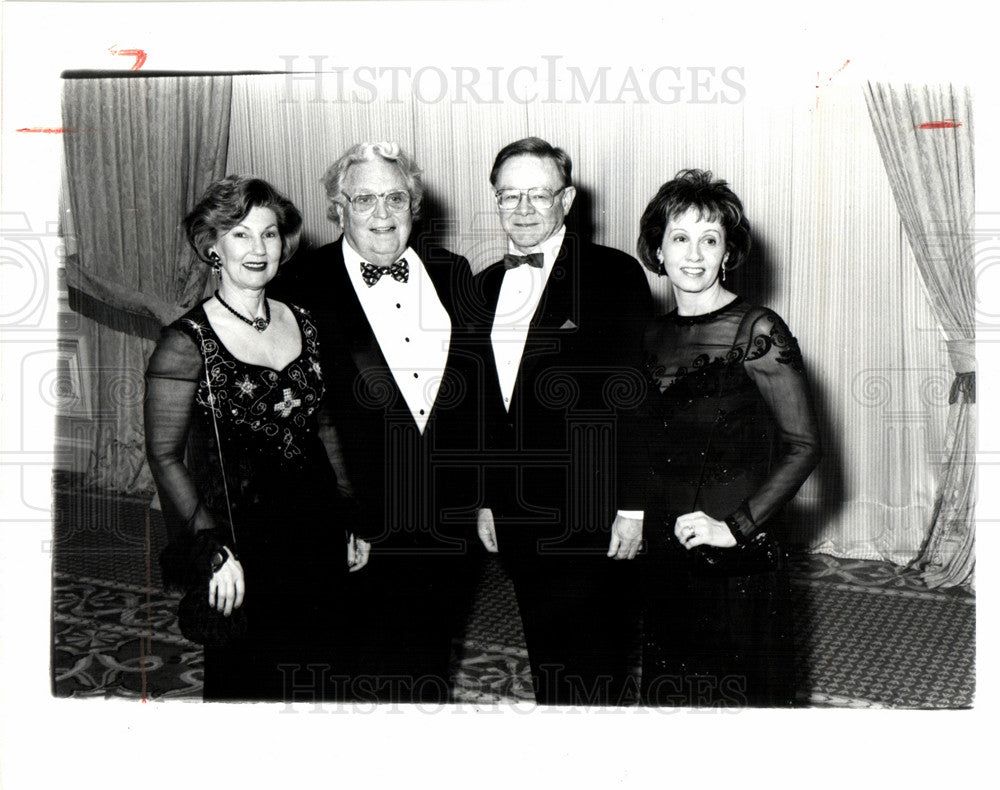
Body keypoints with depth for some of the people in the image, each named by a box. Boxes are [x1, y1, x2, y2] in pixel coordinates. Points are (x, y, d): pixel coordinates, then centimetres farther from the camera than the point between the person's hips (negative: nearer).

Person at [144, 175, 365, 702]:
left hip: (317, 539, 5)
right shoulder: (188, 342, -11)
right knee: (246, 684, 7)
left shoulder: (302, 325, 6)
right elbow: (165, 456, -10)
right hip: (242, 547, -5)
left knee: (318, 675, 14)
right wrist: (214, 550, -17)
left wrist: (349, 522, 12)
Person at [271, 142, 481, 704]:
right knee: (376, 670, 7)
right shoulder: (304, 288, -8)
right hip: (363, 520, -4)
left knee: (434, 660, 19)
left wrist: (477, 490, 7)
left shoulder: (452, 273, 5)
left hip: (447, 518, 4)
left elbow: (478, 385, 10)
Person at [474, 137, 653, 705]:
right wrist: (485, 499, 14)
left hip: (589, 515, -5)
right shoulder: (485, 285, 11)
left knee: (596, 667, 2)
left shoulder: (615, 275, -6)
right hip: (516, 518, 5)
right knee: (546, 663, 15)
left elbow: (638, 395, -10)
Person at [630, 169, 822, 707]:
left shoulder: (756, 331, -11)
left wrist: (736, 525, -16)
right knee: (669, 692, 16)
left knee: (739, 693, 6)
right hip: (660, 552, 5)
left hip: (735, 558, -5)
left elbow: (803, 446, -13)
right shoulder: (654, 337, 6)